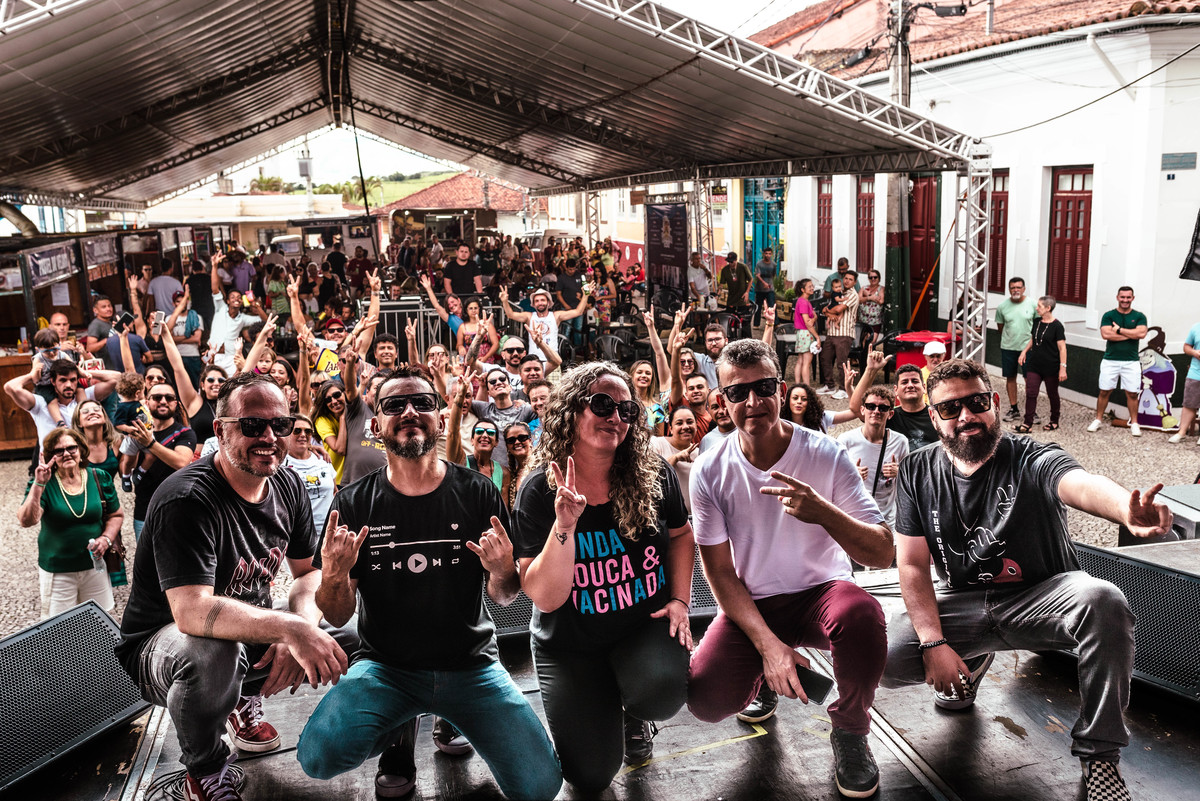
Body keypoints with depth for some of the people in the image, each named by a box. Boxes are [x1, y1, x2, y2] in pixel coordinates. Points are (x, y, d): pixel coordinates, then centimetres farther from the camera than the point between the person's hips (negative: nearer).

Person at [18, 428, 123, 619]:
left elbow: (116, 515, 8)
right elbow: (26, 521, -24)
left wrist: (106, 539, -9)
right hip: (56, 572, -2)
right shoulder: (46, 484, -9)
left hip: (94, 565, 2)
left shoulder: (100, 478, -1)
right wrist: (39, 485, -30)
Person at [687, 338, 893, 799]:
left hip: (821, 591, -1)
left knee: (861, 614, -35)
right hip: (751, 604, 2)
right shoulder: (710, 472, -10)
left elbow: (883, 555, -19)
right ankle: (761, 677, 18)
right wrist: (766, 643, -17)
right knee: (706, 699, -22)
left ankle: (849, 731, -4)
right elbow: (720, 571, -4)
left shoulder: (826, 455, -15)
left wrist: (823, 511, -40)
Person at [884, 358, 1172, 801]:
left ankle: (1099, 755, -17)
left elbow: (1080, 484, -42)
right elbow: (913, 566, -5)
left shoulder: (1030, 460, -17)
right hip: (962, 602, 3)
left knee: (1103, 601, -36)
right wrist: (934, 644, -18)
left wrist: (1126, 508, -67)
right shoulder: (918, 472, -6)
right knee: (889, 661, -21)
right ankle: (973, 660, 16)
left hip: (1041, 597, -2)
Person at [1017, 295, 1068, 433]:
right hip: (1034, 365, 5)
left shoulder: (1056, 326, -13)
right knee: (1030, 393, -2)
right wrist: (1024, 351, 7)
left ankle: (1054, 421, 28)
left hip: (1051, 367, -5)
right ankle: (1028, 424, -1)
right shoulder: (1036, 322, 5)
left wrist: (1063, 367, -17)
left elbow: (1062, 348, -13)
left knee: (1052, 394, 11)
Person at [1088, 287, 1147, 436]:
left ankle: (1134, 424, 13)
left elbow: (1141, 333, -12)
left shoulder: (1139, 316, 6)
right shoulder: (1109, 315, 3)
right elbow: (1105, 334, -12)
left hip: (1131, 362, 0)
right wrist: (1130, 334, -9)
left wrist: (1119, 330, -10)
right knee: (1104, 392, 5)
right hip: (1110, 360, 0)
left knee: (1132, 394, 3)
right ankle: (1097, 420, 15)